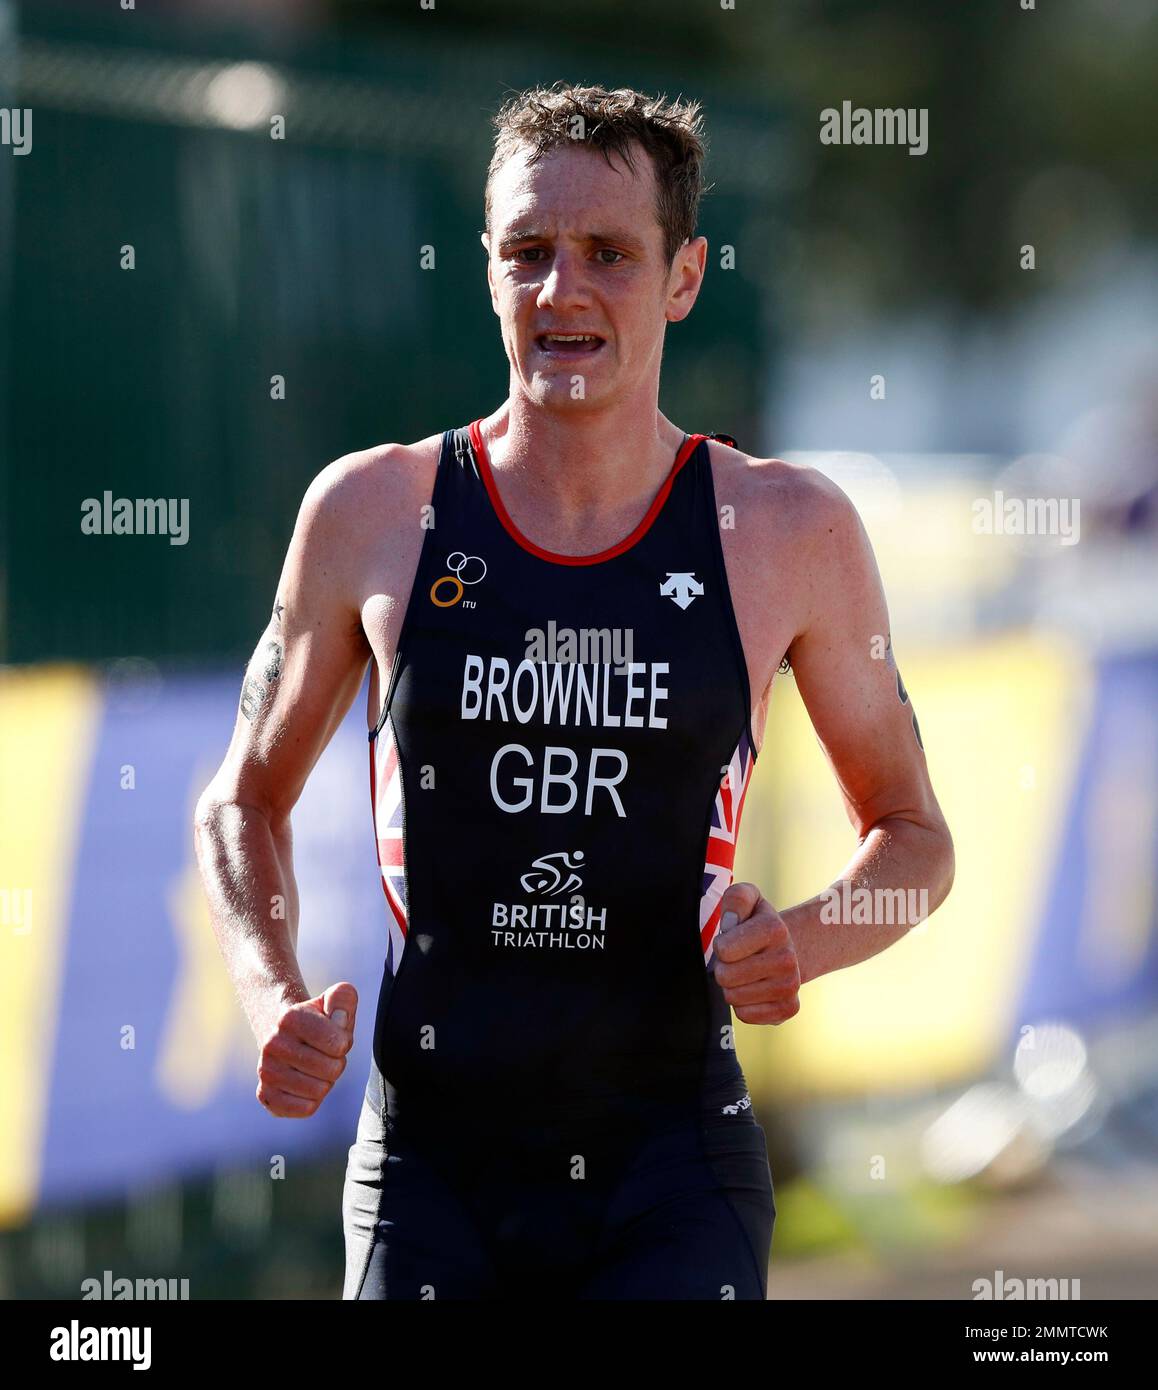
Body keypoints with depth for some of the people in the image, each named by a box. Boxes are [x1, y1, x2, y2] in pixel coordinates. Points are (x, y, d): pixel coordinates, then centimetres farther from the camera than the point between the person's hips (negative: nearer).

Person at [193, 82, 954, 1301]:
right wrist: (273, 1004, -3)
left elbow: (912, 835, 13)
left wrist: (804, 945, -8)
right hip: (430, 1168, 1)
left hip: (674, 1167, -1)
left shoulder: (786, 533, 2)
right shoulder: (374, 513, 2)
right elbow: (244, 801, 14)